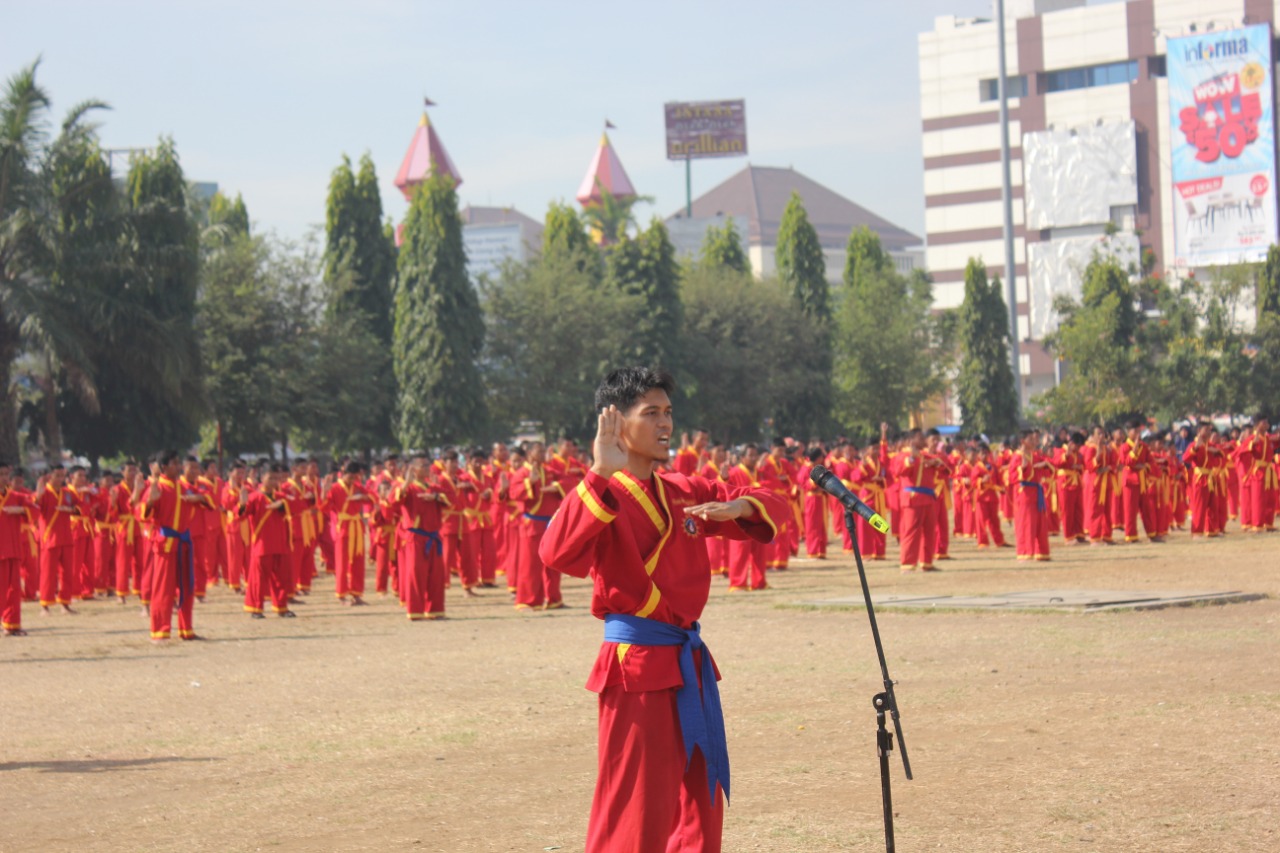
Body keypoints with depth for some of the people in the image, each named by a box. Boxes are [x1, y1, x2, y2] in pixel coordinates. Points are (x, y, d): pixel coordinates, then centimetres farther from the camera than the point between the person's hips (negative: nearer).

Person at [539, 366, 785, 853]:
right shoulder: (603, 499, -10)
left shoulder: (684, 493, 11)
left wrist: (738, 507, -5)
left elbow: (770, 506, 19)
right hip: (637, 667, -7)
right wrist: (602, 474, -33)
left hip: (690, 665, 8)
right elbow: (557, 554, -30)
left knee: (700, 811, 14)